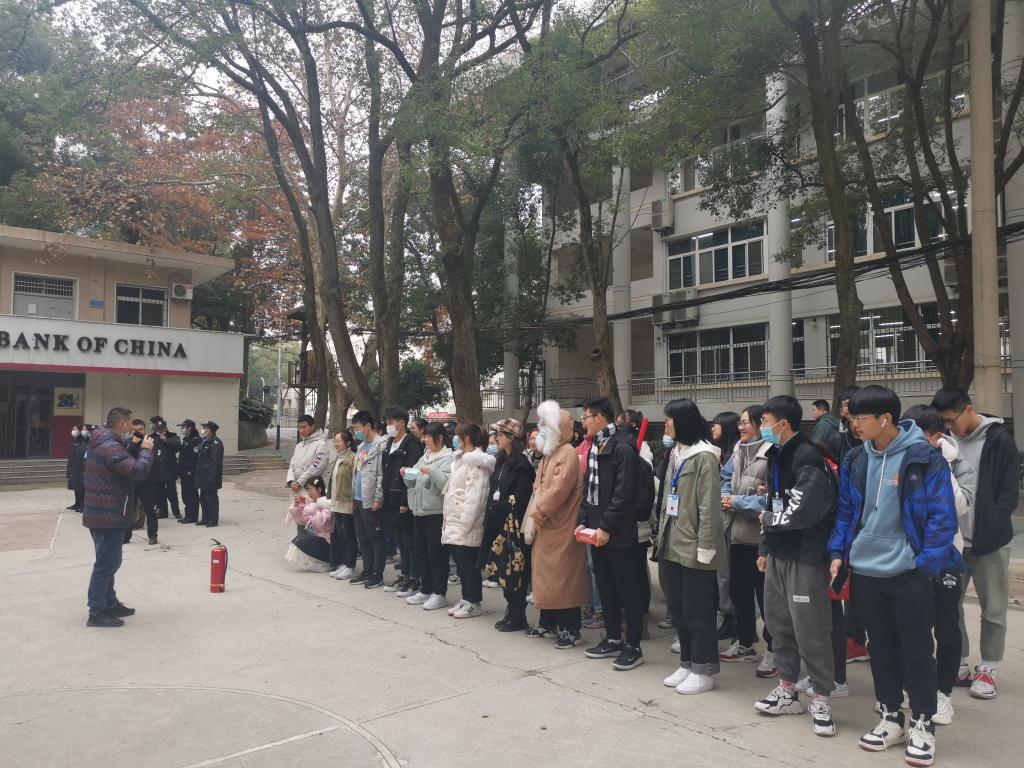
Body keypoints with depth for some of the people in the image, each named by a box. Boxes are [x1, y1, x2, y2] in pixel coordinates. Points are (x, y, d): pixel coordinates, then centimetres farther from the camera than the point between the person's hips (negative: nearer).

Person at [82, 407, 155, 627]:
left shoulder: (102, 443, 12)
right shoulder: (110, 447, -22)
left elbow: (124, 465, 18)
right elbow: (138, 471, -29)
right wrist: (146, 450, -13)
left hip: (101, 513, 11)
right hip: (108, 516, -11)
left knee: (108, 562, 20)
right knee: (106, 564, -3)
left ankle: (110, 603, 31)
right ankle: (97, 612, 4)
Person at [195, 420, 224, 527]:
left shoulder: (216, 443, -14)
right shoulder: (204, 441, 13)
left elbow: (215, 462, -18)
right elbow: (199, 458, 17)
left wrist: (211, 477, -21)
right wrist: (198, 475, 14)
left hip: (210, 477, -9)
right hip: (203, 476, 9)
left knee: (211, 498, -3)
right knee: (203, 498, 14)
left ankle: (214, 520, 5)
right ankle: (206, 519, 23)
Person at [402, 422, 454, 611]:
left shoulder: (447, 459, -9)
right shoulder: (424, 458, 15)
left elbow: (448, 484, -23)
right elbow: (413, 483, 19)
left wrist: (431, 471, -27)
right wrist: (406, 475, 0)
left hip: (436, 512, -8)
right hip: (419, 511, 8)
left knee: (437, 553, -1)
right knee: (422, 552, 13)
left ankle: (440, 593, 8)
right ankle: (425, 590, 23)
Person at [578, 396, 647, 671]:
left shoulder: (622, 448, -14)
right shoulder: (594, 448, 13)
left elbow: (623, 493, -19)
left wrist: (606, 527, -18)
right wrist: (583, 521, 7)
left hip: (619, 534, -9)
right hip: (596, 532, 9)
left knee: (628, 590, 2)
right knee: (605, 588, 16)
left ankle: (633, 646, 11)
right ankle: (613, 639, 28)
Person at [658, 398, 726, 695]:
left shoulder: (704, 456, -14)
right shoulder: (675, 453, 13)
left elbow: (709, 506, -17)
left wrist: (705, 546, -18)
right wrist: (662, 534, 13)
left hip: (693, 547, -8)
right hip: (672, 544, 9)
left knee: (697, 611, 2)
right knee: (678, 608, 15)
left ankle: (704, 670, 14)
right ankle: (687, 664, 27)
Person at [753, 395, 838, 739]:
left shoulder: (808, 458, -16)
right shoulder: (776, 455, 14)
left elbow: (805, 510, -24)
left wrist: (768, 519, -8)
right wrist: (765, 548, 17)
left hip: (805, 556, -9)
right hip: (779, 553, 9)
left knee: (809, 629, -2)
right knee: (779, 622, 14)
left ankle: (820, 698, 12)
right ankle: (787, 690, 27)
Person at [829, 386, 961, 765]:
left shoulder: (924, 457, -12)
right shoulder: (856, 460, 3)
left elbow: (942, 516, -11)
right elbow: (846, 510, 11)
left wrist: (927, 565, -15)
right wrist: (838, 553, 3)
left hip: (909, 573, -5)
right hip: (865, 571, 5)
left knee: (916, 649, 8)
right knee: (882, 648, 16)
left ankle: (922, 724, 23)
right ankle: (891, 717, 30)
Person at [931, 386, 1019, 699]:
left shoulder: (999, 440, -7)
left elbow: (1008, 493, -8)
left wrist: (989, 531, -15)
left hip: (989, 542, -4)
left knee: (992, 609, 6)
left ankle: (987, 669, 19)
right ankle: (958, 664, 22)